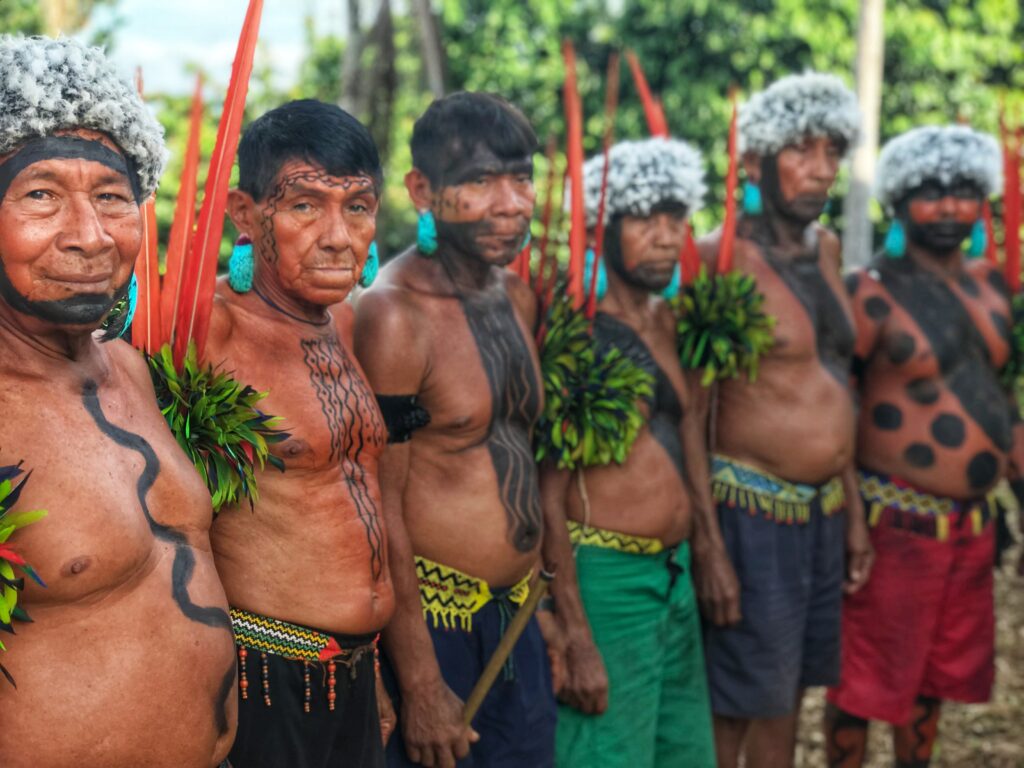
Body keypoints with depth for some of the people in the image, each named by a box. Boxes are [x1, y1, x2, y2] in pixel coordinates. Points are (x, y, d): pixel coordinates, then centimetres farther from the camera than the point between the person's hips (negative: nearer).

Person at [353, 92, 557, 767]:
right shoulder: (394, 316, -16)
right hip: (428, 624, -7)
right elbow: (380, 504, -16)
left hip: (517, 618, 7)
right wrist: (419, 685, -16)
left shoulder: (517, 295, 7)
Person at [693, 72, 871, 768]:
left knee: (789, 693, 17)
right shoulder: (719, 260, -14)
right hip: (751, 511, -7)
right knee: (734, 708, 2)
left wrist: (852, 510, 15)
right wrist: (707, 543, -20)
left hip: (822, 510, 8)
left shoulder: (826, 248, 10)